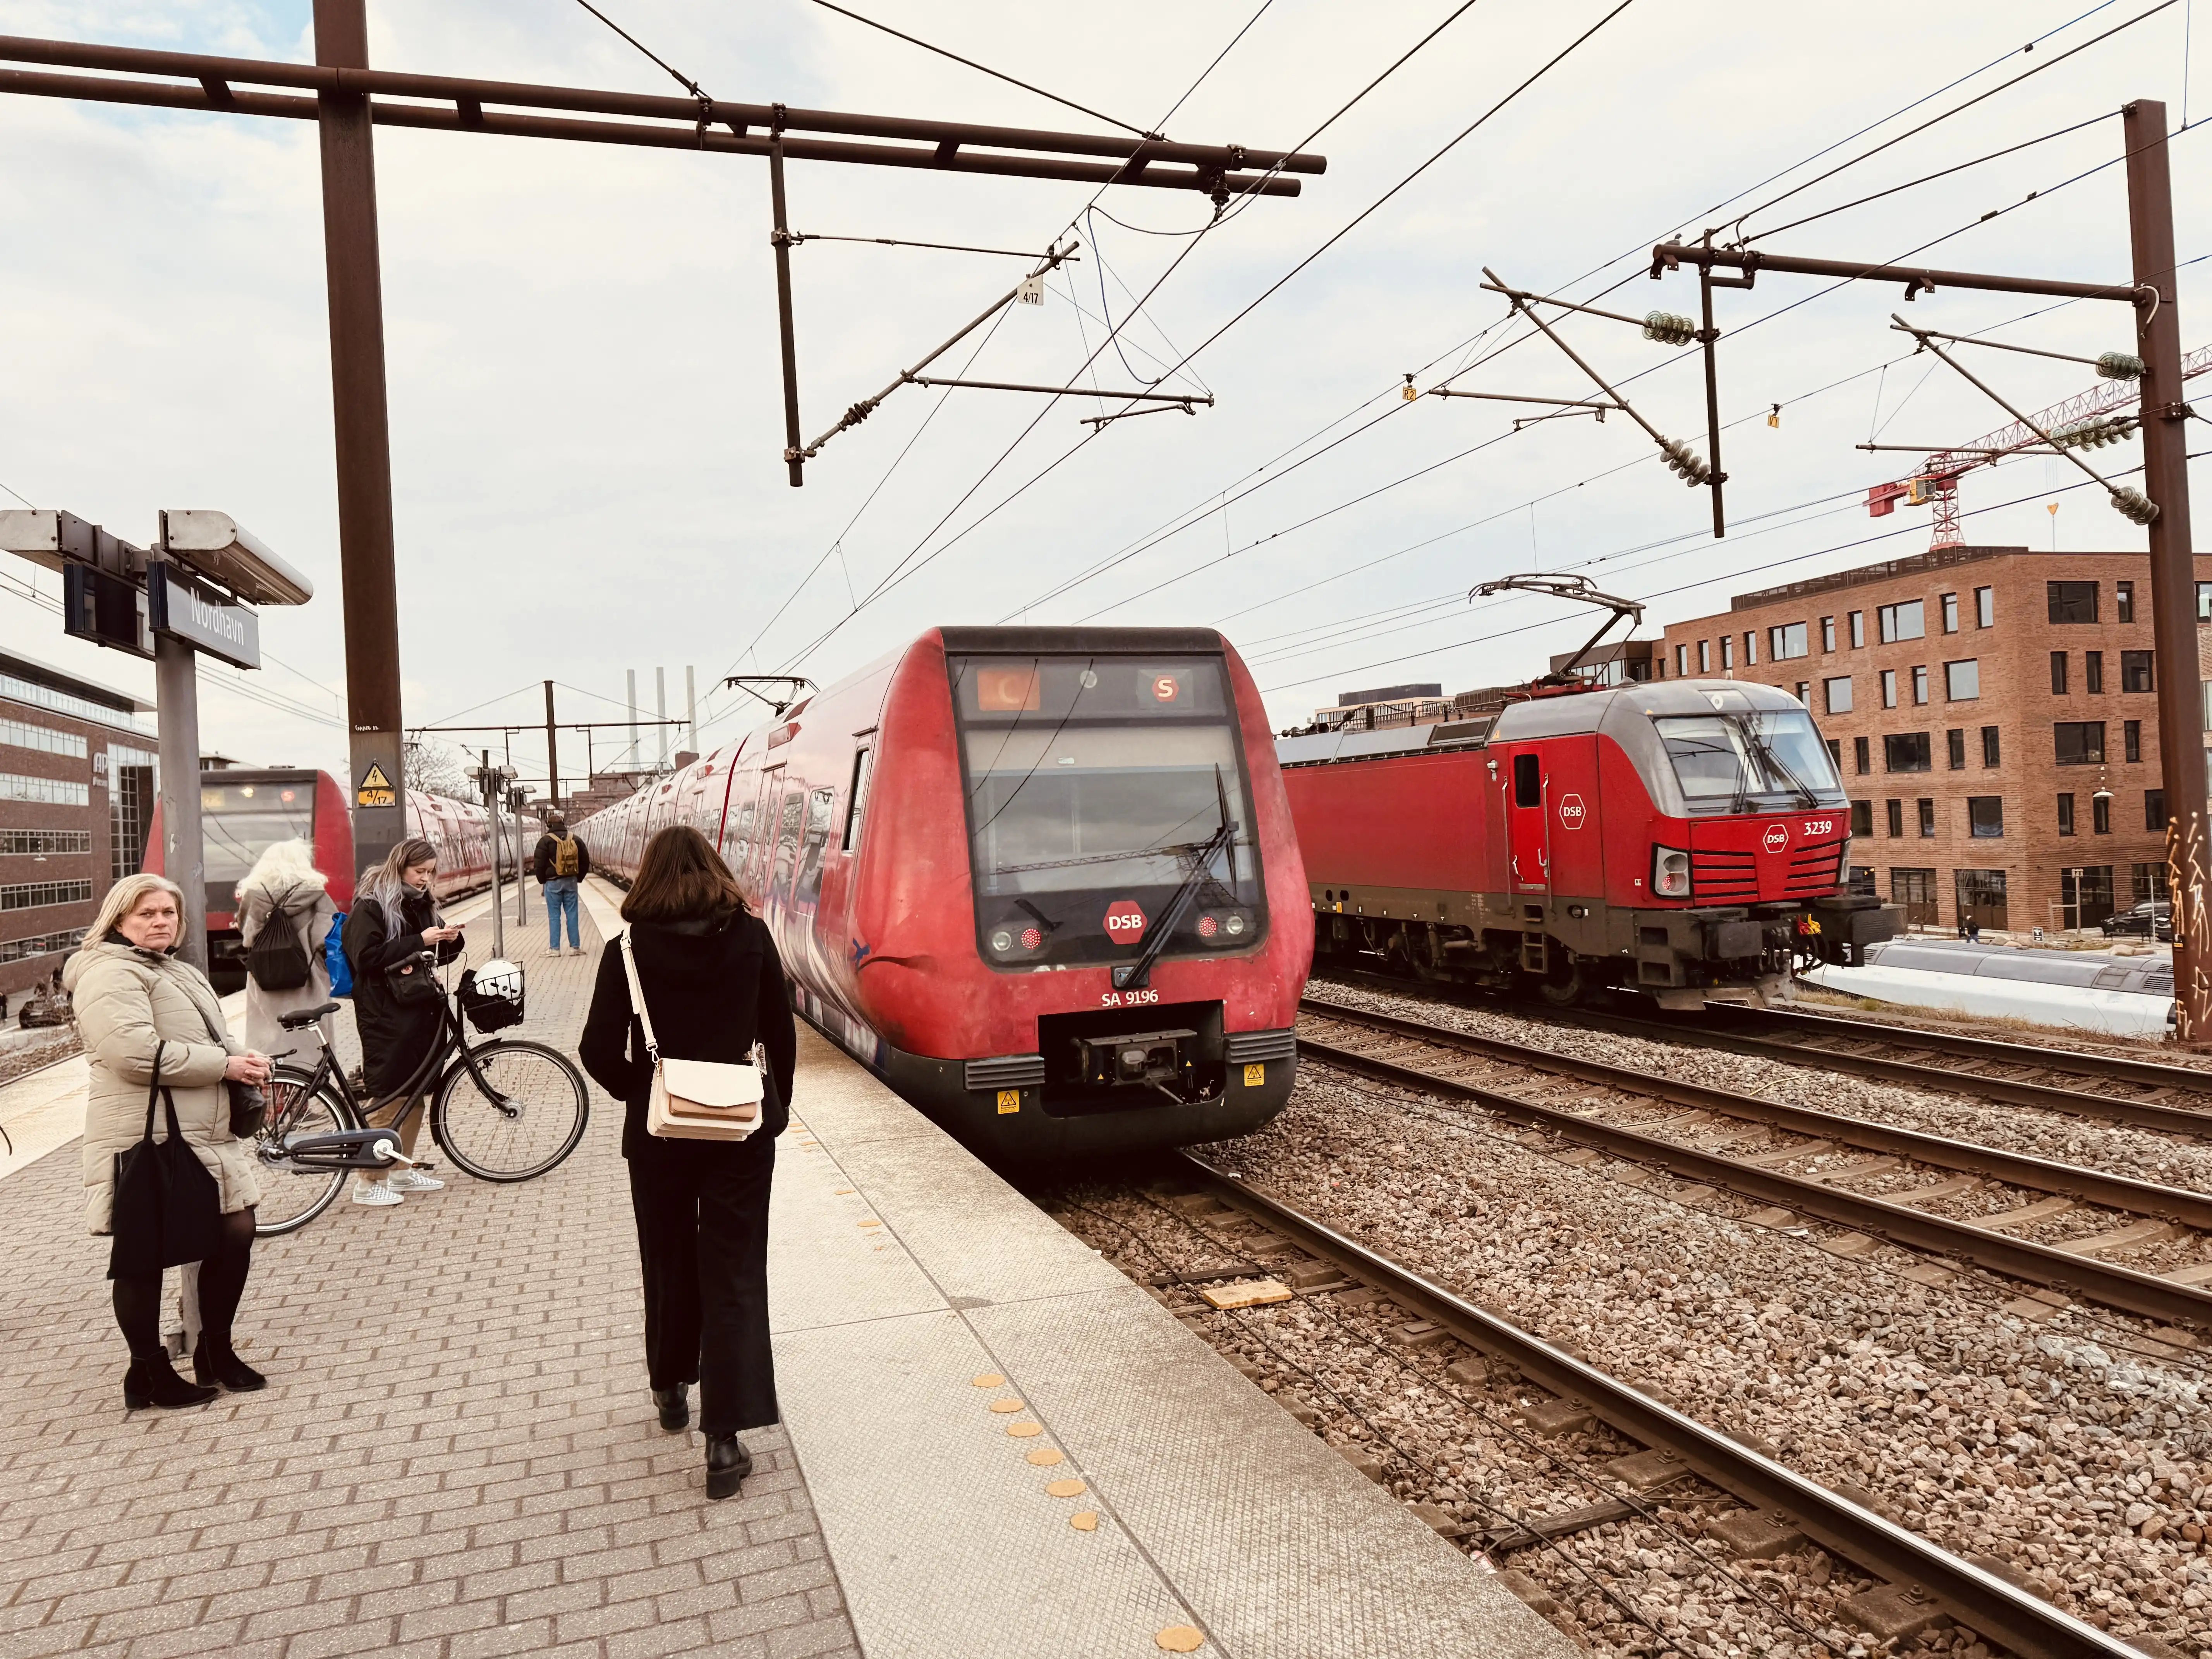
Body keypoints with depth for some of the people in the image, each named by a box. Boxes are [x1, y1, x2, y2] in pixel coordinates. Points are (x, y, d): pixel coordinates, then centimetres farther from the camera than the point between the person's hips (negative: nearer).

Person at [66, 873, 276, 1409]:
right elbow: (138, 1053, -26)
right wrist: (225, 1065, -19)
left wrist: (244, 1057, 4)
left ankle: (216, 1350, 26)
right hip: (148, 1141, -9)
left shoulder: (177, 971, 20)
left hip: (204, 1136, 9)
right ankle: (149, 1371, 17)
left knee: (236, 1233, 10)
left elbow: (209, 1039, 27)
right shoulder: (111, 975, -12)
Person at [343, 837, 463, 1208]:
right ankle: (368, 1183, 2)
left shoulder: (422, 904, 15)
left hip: (423, 1010, 8)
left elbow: (437, 955, 22)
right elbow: (367, 957, -18)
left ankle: (401, 1171, 26)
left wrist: (451, 940, 0)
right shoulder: (370, 906, -8)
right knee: (390, 1100, -7)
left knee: (417, 1094, 13)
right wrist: (419, 941, -22)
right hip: (387, 1017, -8)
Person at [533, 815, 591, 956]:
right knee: (572, 914, 7)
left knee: (554, 915, 2)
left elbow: (539, 864, -8)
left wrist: (542, 881, 5)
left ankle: (555, 948, 2)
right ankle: (575, 946, 7)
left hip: (553, 883, -3)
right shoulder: (576, 840, 5)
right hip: (571, 881, 3)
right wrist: (578, 878, 14)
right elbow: (585, 861, 8)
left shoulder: (546, 841, -7)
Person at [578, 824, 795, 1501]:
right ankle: (725, 1438, -1)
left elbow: (600, 1052, -10)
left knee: (669, 1263, 20)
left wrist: (640, 1093, 9)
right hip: (742, 1130, 0)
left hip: (658, 1134, 0)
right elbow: (781, 1034, 1)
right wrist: (777, 1107, 14)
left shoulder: (629, 949, -9)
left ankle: (672, 1389, 40)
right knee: (735, 1275, 4)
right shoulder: (751, 937, -5)